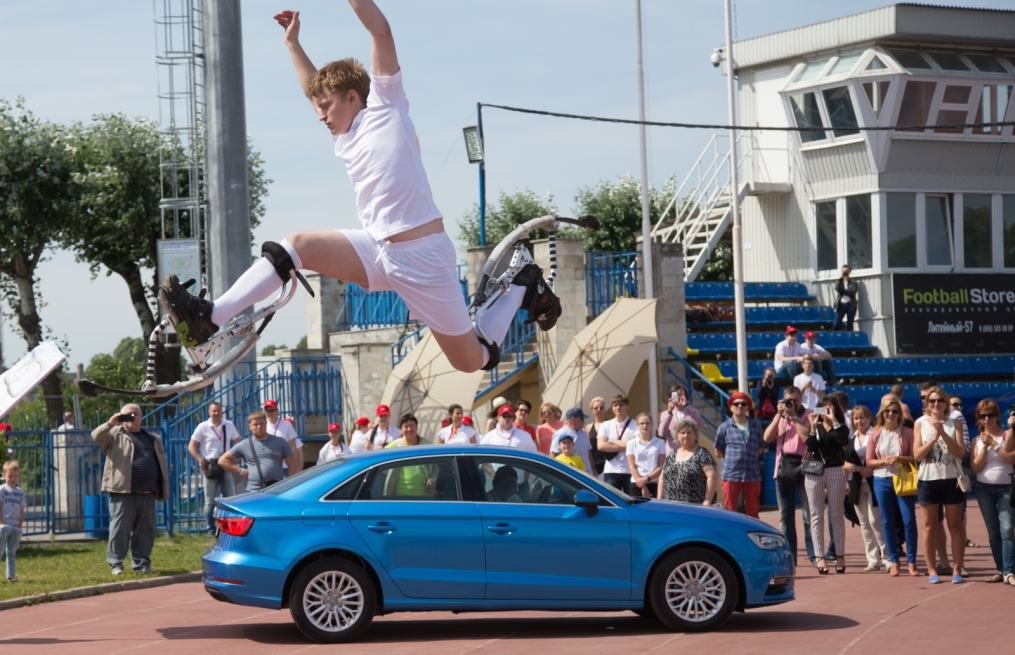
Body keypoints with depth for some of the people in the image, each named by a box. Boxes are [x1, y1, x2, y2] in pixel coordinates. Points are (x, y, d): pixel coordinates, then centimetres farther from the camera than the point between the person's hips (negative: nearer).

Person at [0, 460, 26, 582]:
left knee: (11, 552, 7)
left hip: (16, 527, 5)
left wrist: (20, 525, 2)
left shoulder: (20, 492, 11)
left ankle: (11, 576, 9)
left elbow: (22, 510, 12)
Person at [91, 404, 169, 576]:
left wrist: (165, 488, 15)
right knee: (120, 528, -6)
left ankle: (141, 564, 14)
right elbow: (96, 437, -9)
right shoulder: (115, 434, 9)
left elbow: (162, 465, 22)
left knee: (145, 530, 6)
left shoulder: (153, 439, 22)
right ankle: (115, 563, 1)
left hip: (147, 494, 4)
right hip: (123, 491, -4)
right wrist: (110, 424, -23)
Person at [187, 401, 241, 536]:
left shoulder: (229, 425, 7)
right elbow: (191, 446, -2)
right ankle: (211, 529, 7)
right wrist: (200, 460, -15)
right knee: (210, 500, 1)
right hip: (210, 465, -3)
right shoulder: (203, 427, -2)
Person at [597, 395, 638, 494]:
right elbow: (601, 445, -5)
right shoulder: (606, 425, 8)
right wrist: (624, 446, -10)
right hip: (611, 471, 2)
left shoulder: (635, 425, 1)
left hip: (630, 471, -2)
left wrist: (613, 441, -6)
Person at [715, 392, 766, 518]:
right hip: (731, 475, -3)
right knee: (730, 511, 1)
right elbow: (718, 453, 4)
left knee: (752, 511, 9)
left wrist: (747, 457, 4)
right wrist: (734, 458, 3)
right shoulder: (724, 428, -2)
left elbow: (760, 449, 14)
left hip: (752, 474, 3)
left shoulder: (756, 426, 7)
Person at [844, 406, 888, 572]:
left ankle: (887, 558, -5)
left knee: (875, 520, -11)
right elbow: (845, 463, 8)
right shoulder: (850, 439, 12)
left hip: (874, 483, -6)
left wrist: (873, 468, -20)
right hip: (857, 484, 6)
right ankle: (873, 559, 10)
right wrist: (858, 468, -9)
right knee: (864, 523, 6)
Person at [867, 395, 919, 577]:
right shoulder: (875, 434, 3)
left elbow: (916, 458, -2)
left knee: (909, 520, -5)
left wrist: (900, 459, -18)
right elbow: (869, 461, 4)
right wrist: (884, 461, -13)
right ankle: (893, 562, 12)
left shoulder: (907, 433, -1)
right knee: (887, 522, 5)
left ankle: (911, 562, 3)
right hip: (882, 481, 2)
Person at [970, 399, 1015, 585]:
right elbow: (975, 467, 0)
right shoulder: (977, 440, 8)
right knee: (993, 532, 5)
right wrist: (984, 446, -10)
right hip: (984, 488, 3)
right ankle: (1000, 569, 10)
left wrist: (993, 443, -14)